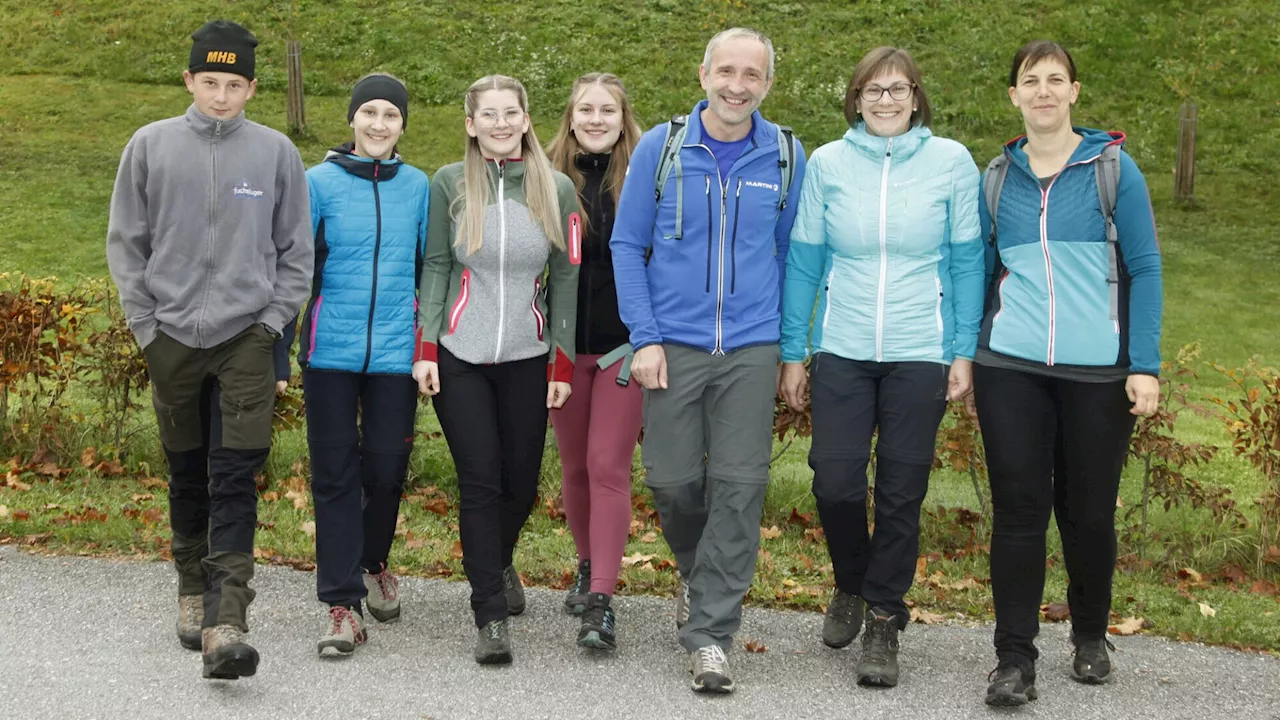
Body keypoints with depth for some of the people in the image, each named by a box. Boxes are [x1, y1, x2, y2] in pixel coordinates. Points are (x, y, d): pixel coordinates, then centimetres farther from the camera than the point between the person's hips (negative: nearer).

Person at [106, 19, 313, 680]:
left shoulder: (276, 152, 2)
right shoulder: (151, 146, 2)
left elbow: (295, 249, 8)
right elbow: (125, 243, 7)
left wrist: (274, 319, -2)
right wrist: (145, 323, 0)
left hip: (248, 335, -1)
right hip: (171, 334, 1)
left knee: (235, 480, -10)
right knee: (186, 472, 12)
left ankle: (226, 623, -13)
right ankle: (192, 585, 31)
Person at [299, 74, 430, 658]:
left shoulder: (417, 186, 7)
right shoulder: (319, 182, 0)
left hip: (395, 349, 2)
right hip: (331, 349, -1)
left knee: (386, 468, 5)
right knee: (335, 473, 0)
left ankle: (373, 564, 33)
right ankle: (342, 603, 5)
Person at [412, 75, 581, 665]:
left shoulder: (556, 189, 2)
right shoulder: (449, 184, 0)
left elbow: (567, 278, 5)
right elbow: (436, 267, 3)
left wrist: (563, 363, 2)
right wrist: (426, 348, -4)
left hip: (527, 358, 2)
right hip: (460, 357, -1)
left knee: (520, 482, 7)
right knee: (480, 482, -6)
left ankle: (499, 563, 39)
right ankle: (490, 616, 0)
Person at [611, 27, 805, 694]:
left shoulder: (786, 157, 3)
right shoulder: (660, 148, 0)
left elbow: (791, 255, 10)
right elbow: (627, 246, 3)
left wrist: (791, 345, 8)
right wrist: (644, 337, -5)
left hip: (751, 351, 0)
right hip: (674, 346, 0)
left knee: (739, 487, -4)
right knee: (673, 481, 5)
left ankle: (709, 633, 5)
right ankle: (698, 573, 36)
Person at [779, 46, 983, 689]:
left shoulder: (951, 162, 0)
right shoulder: (827, 163, 3)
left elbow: (967, 262, 3)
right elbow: (804, 263, 6)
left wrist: (964, 353, -1)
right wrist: (792, 354, 5)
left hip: (920, 355, -1)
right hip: (841, 351, 1)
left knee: (902, 491, 3)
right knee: (835, 480, -5)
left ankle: (884, 622, 18)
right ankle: (851, 586, 25)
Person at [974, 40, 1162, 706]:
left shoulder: (1113, 169, 0)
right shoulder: (998, 177, 8)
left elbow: (1144, 269, -1)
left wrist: (1145, 366, -7)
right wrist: (961, 355, 9)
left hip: (1097, 371, -1)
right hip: (1010, 369, 2)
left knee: (1089, 511, 7)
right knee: (1019, 509, -1)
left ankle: (1090, 637, 28)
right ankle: (1014, 658, 4)